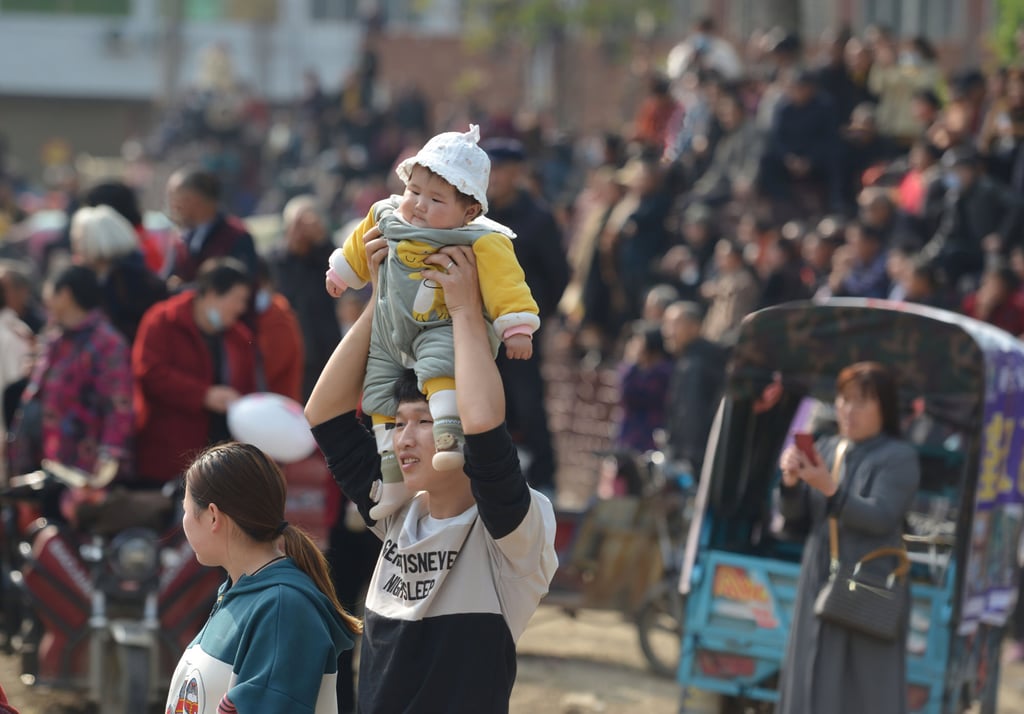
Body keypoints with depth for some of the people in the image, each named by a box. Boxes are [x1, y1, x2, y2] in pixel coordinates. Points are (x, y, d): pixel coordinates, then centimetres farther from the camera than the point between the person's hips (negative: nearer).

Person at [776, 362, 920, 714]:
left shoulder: (899, 457, -5)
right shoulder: (825, 448, 12)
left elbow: (880, 517, -18)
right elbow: (795, 517, 10)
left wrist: (830, 489, -29)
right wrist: (791, 481, -10)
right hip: (820, 581, 6)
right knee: (813, 680, 7)